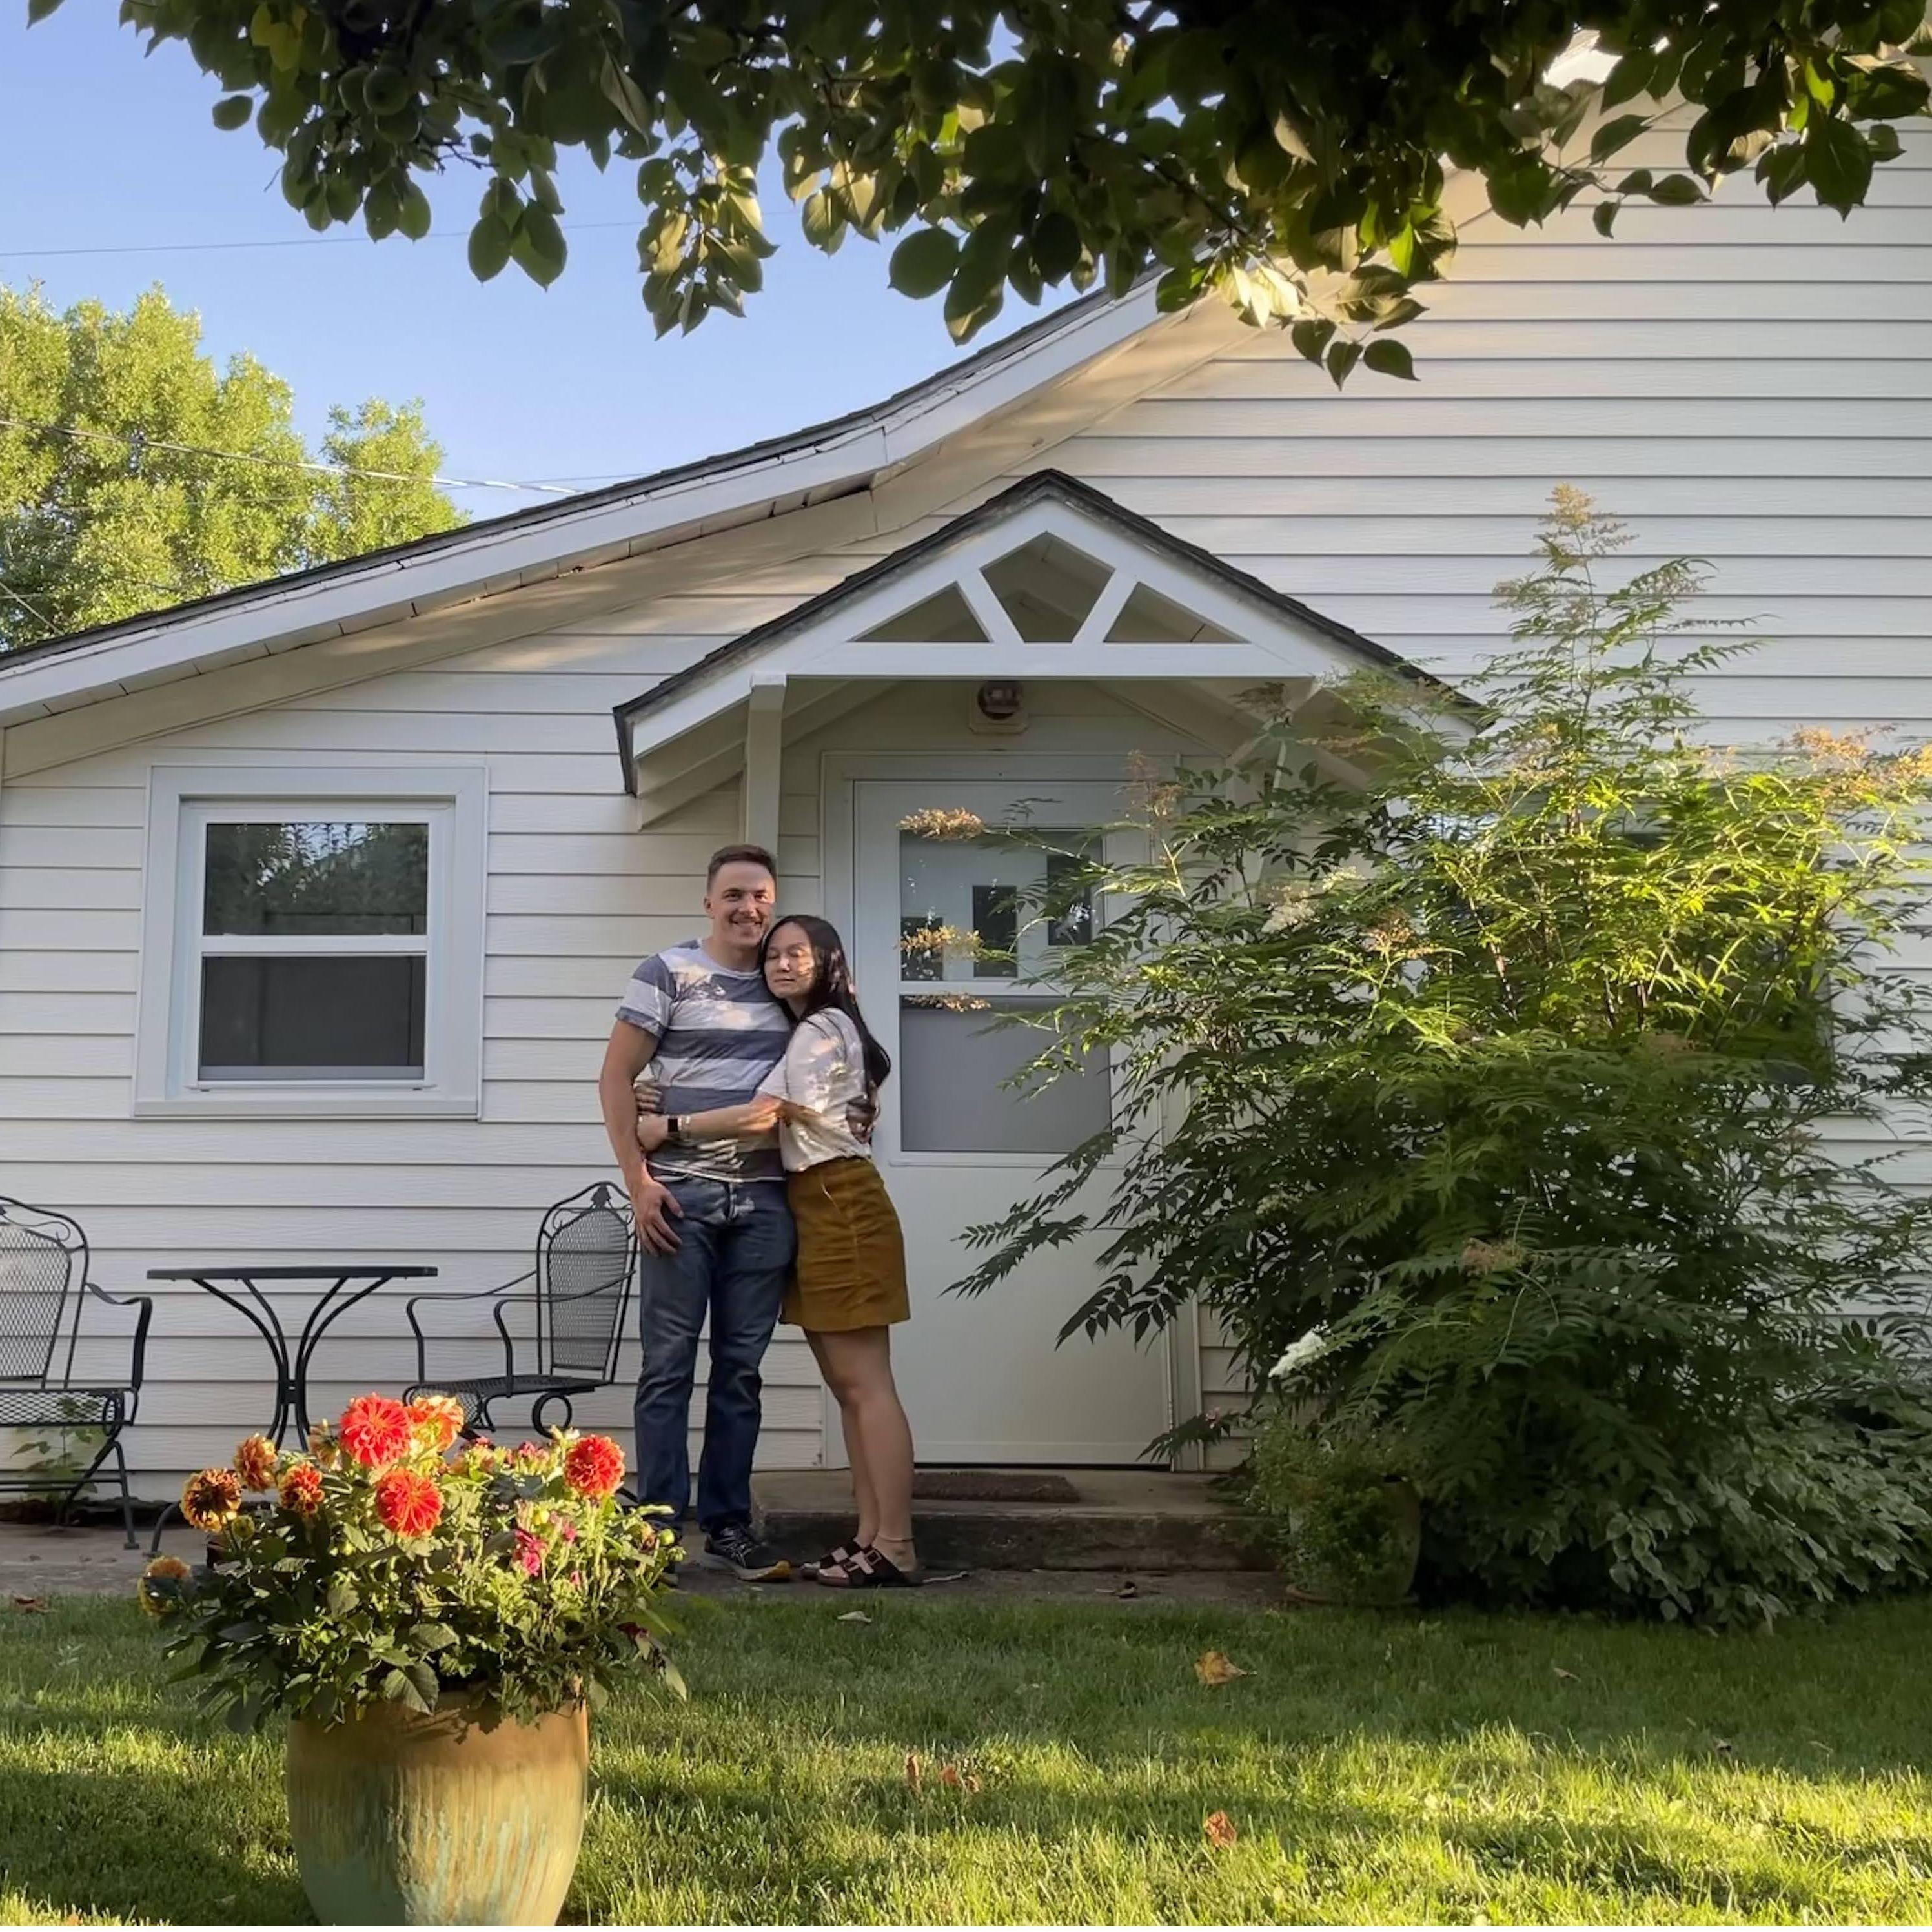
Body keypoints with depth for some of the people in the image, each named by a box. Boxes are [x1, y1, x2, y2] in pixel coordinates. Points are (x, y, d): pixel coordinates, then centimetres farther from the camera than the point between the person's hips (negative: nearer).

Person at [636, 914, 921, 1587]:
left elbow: (763, 1117, -15)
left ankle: (895, 1547, -11)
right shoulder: (808, 1033, 24)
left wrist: (672, 1127, -10)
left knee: (864, 1381, -11)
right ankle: (871, 1535, 11)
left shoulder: (821, 1028, -7)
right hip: (819, 1210, 10)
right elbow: (779, 1120, 13)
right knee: (846, 1382, 8)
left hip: (841, 1206, -10)